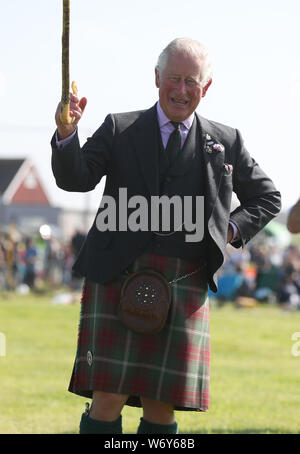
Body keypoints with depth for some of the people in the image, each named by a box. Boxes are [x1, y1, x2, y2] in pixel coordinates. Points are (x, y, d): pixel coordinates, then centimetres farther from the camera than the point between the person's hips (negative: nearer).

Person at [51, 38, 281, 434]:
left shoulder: (226, 143, 14)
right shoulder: (120, 130, 10)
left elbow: (266, 198, 24)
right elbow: (75, 179, -2)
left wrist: (233, 230, 7)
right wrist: (66, 133, -21)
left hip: (184, 285, 2)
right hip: (119, 278, -1)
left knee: (162, 406, 0)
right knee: (109, 398, -10)